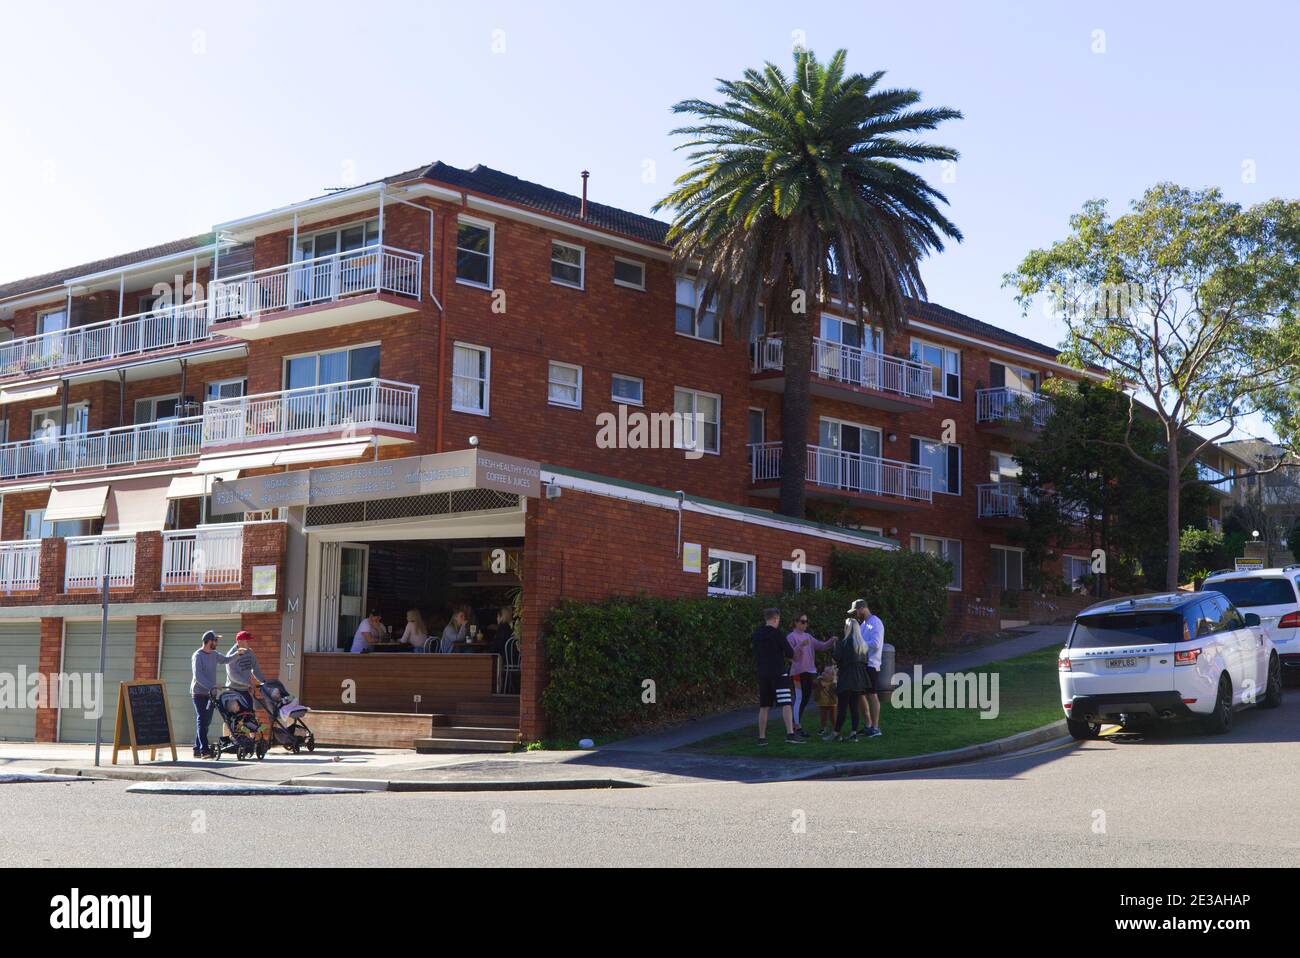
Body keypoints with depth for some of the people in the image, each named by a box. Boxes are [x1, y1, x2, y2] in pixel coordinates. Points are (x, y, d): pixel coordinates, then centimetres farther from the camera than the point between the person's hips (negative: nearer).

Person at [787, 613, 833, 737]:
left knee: (806, 698, 10)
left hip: (810, 671, 7)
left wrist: (831, 641, -5)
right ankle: (797, 727, -7)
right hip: (798, 671, -7)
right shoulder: (791, 637, -6)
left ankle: (797, 724, 19)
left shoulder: (808, 636, 15)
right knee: (800, 698, -9)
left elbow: (821, 646, 12)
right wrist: (801, 645, -29)